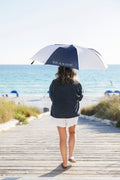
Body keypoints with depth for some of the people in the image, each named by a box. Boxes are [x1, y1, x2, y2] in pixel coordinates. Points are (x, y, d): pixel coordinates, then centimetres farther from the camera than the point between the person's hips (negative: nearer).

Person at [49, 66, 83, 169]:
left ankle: (65, 162, 14)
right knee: (72, 133, 25)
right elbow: (80, 97, 2)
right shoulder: (76, 84, -7)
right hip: (72, 113, 0)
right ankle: (71, 156, 20)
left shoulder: (54, 83, -5)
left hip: (58, 113, 0)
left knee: (62, 138, 8)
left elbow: (51, 97, 3)